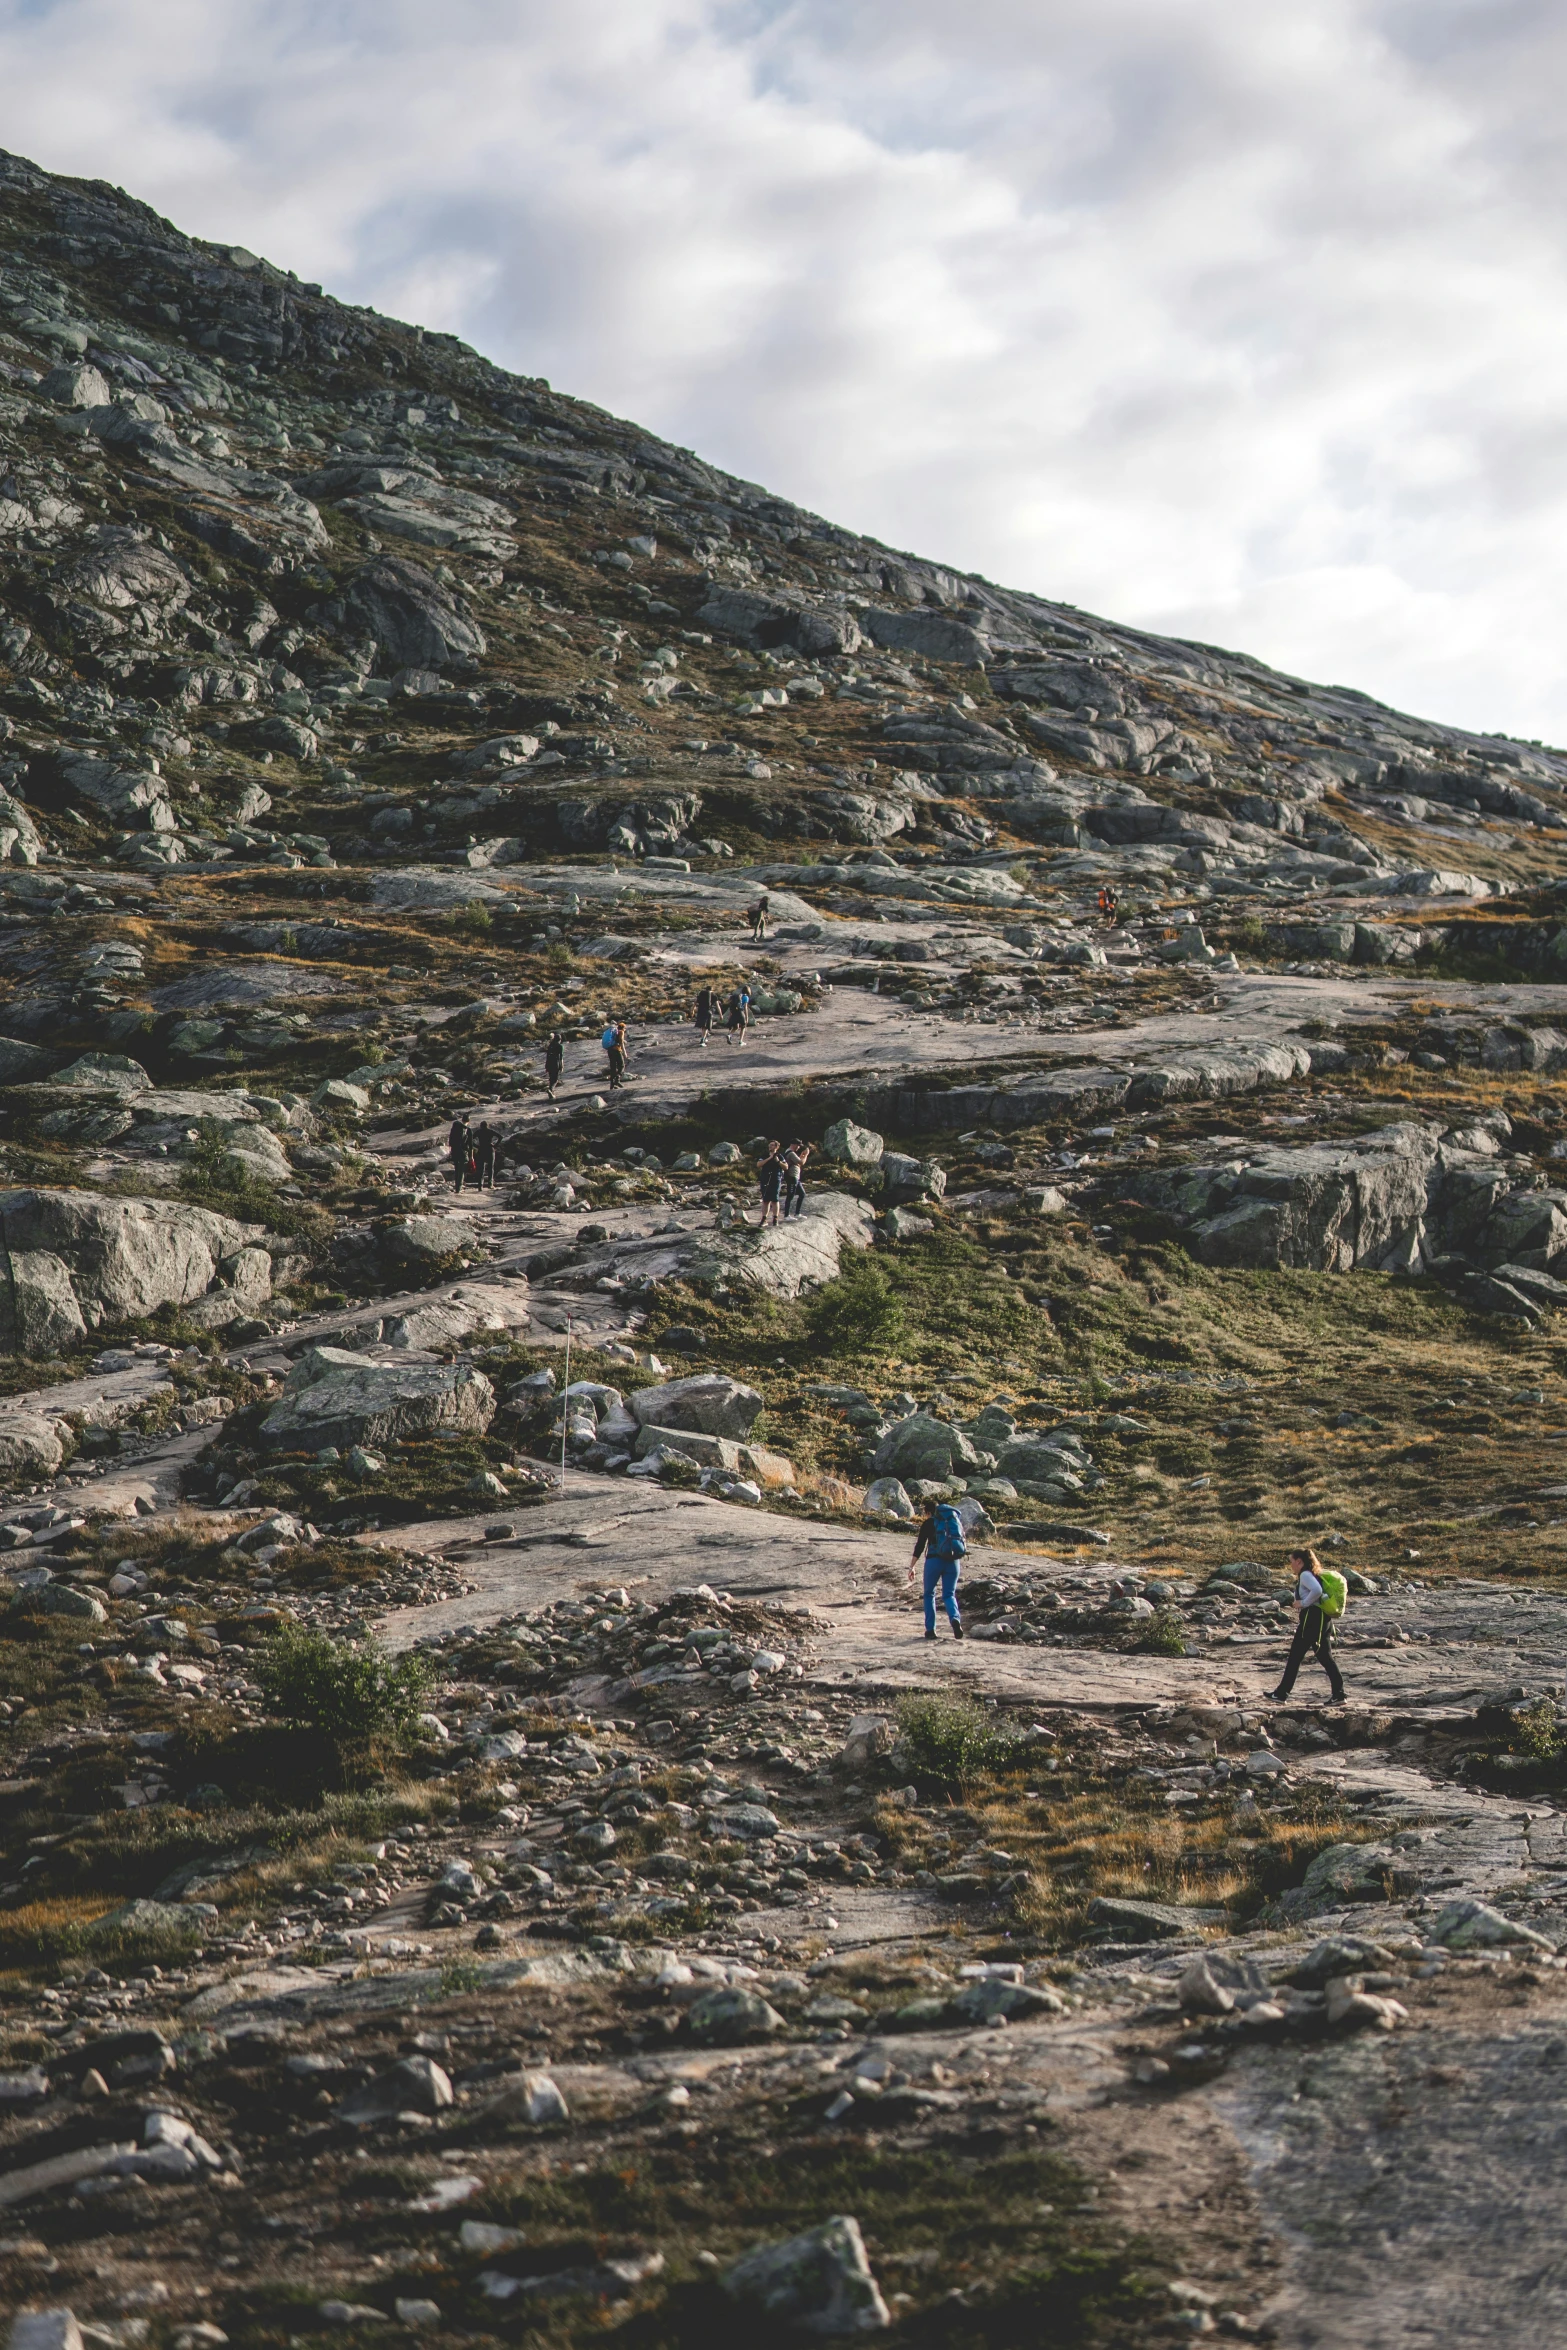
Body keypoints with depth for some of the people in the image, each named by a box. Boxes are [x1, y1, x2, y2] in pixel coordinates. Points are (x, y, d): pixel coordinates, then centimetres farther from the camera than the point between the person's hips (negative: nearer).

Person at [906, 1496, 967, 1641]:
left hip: (934, 1560, -3)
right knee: (949, 1595, 7)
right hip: (953, 1561, 3)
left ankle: (930, 1629, 10)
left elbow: (919, 1546, -1)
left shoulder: (928, 1523, 5)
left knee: (929, 1594, 15)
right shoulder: (956, 1520, 16)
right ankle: (955, 1619, -24)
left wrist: (912, 1567, 1)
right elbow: (962, 1542, 17)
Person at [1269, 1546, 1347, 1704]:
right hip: (1324, 1618, 9)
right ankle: (1338, 1694, 1)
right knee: (1325, 1656, 8)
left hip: (1311, 1618, -9)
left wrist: (1304, 1603, -17)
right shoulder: (1317, 1574, 17)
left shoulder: (1305, 1575, -11)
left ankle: (1282, 1692, 7)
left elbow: (1317, 1590, -29)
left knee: (1295, 1656, 1)